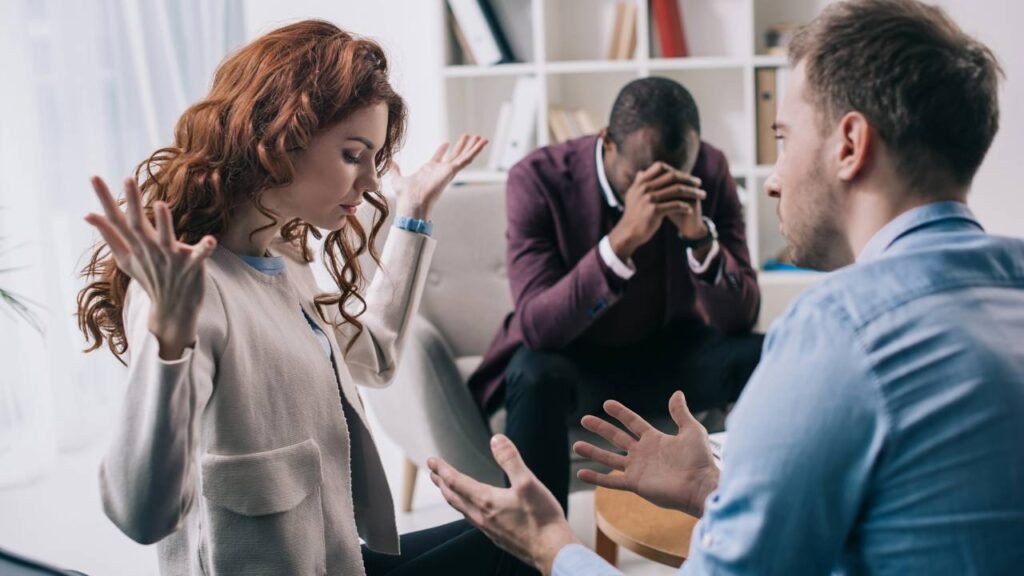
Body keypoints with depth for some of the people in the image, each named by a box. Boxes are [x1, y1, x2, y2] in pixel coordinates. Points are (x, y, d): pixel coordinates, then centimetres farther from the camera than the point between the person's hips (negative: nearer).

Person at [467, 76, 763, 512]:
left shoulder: (710, 169, -14)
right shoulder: (539, 177, -23)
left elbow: (740, 316, -16)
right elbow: (536, 326, -31)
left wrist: (700, 236, -35)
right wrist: (622, 240, -44)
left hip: (669, 352, 3)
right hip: (573, 357, -2)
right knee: (536, 375, -36)